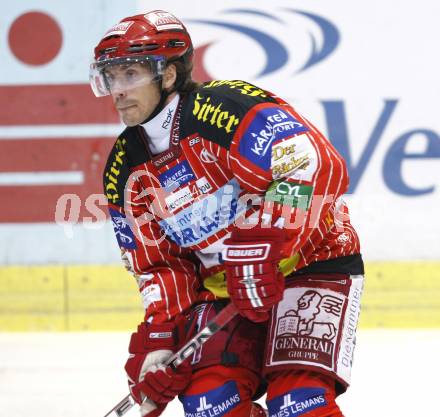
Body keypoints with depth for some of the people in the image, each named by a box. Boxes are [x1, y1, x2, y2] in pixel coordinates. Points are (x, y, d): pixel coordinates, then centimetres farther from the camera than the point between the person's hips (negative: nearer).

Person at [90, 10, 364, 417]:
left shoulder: (226, 108, -21)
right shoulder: (126, 171, 4)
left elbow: (319, 168, -32)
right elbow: (158, 265, 9)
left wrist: (261, 245, -36)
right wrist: (158, 336, -6)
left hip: (313, 265, -7)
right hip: (224, 288, 7)